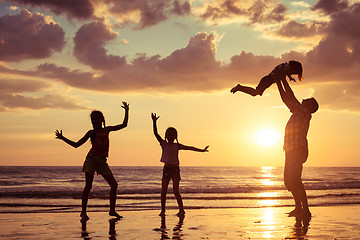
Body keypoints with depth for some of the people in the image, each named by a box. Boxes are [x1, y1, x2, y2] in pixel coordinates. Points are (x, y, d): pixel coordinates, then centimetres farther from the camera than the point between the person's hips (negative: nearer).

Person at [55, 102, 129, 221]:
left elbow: (124, 125, 23)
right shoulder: (91, 132, 11)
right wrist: (62, 138, 5)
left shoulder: (107, 129, 18)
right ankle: (83, 212, -4)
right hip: (91, 158, -3)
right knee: (88, 186, -10)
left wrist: (126, 111, 20)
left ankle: (112, 210, 10)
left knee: (114, 185, -1)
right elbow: (76, 144, 13)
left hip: (102, 161, 3)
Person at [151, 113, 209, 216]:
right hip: (166, 169, 1)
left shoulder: (177, 146, 5)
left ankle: (181, 210, 3)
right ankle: (162, 210, 8)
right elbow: (155, 133, -5)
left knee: (175, 191, -7)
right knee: (163, 191, -2)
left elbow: (189, 148, 2)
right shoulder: (163, 144, 4)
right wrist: (154, 122, -16)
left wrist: (201, 150, -3)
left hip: (175, 169, -1)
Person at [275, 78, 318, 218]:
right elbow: (285, 99, 23)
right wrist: (278, 82, 22)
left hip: (298, 151, -10)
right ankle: (298, 208, 22)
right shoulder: (298, 113, 17)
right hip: (291, 151, 10)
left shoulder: (305, 113, -8)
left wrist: (284, 80, -5)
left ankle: (306, 210, -18)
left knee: (294, 180, -18)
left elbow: (291, 98, -13)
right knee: (288, 180, 13)